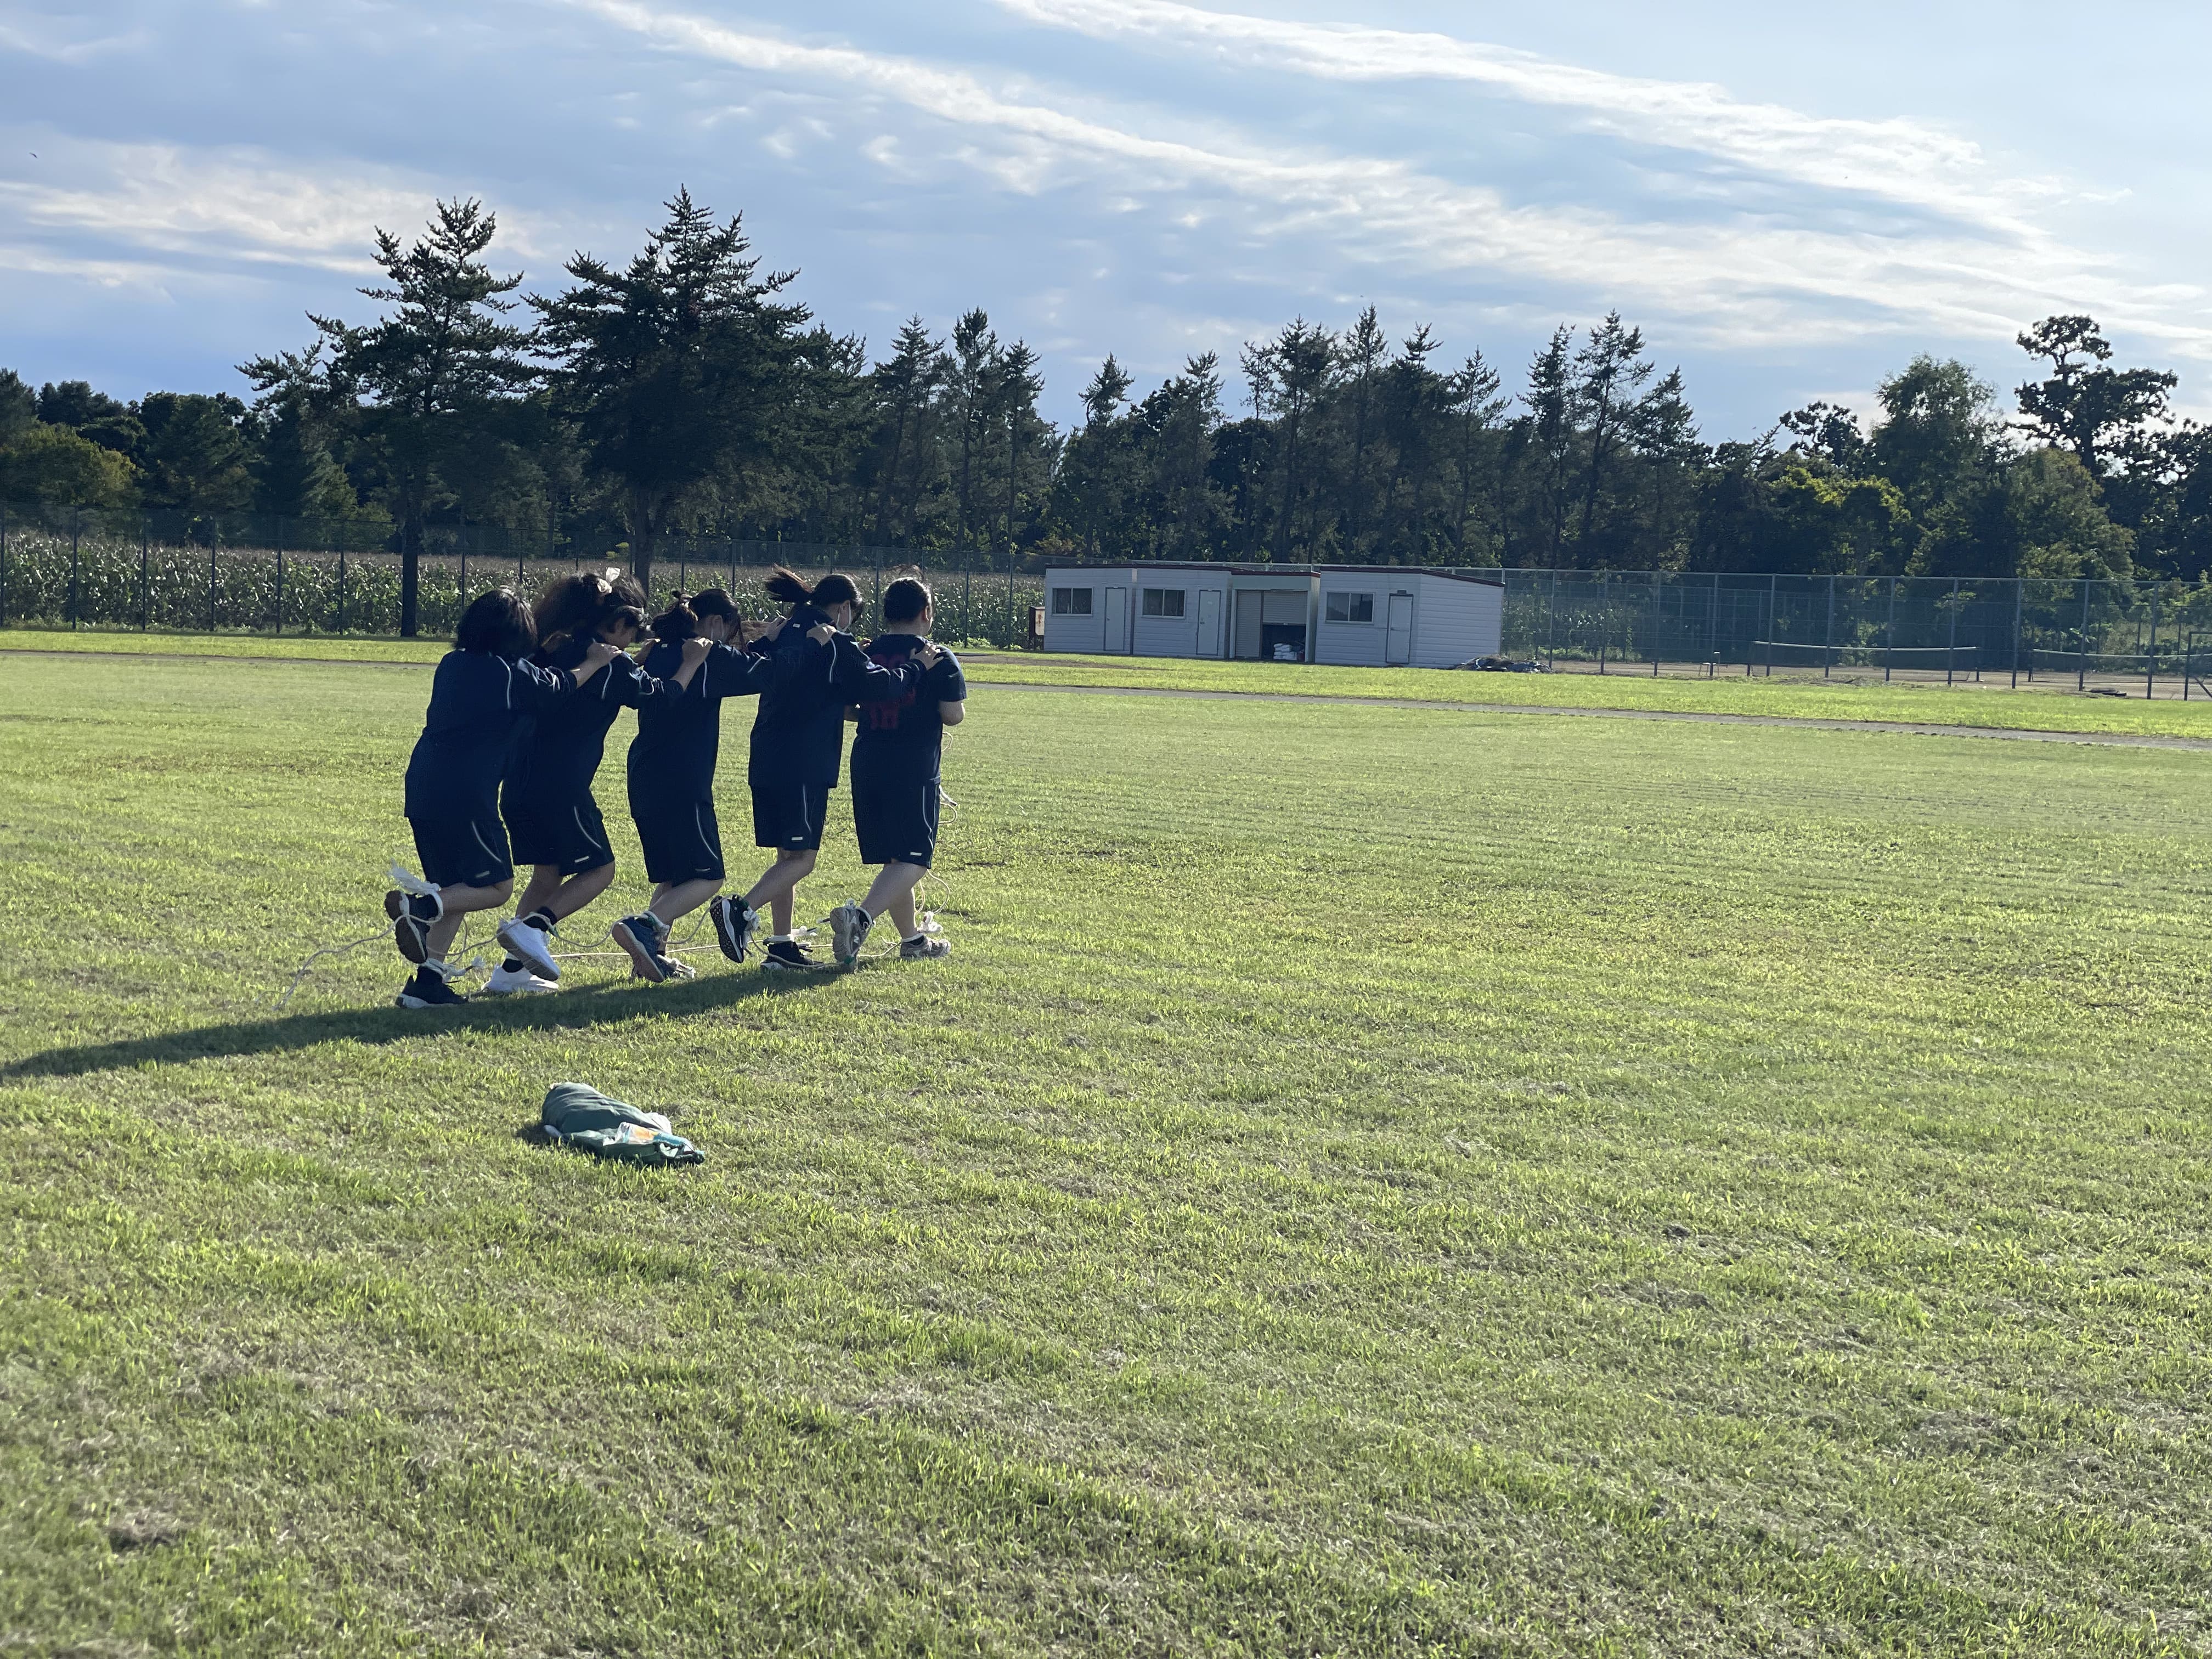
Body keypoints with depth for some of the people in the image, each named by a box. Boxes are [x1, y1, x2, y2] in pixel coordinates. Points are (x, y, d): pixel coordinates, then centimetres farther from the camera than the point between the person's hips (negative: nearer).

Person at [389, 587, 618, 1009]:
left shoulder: (452, 663, 13)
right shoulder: (513, 673, -7)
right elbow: (563, 685, 12)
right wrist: (595, 661, 30)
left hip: (423, 788, 8)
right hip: (465, 796, -8)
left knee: (456, 892, 17)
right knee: (497, 887, 6)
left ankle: (428, 981, 9)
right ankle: (421, 907, -15)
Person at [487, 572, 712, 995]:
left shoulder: (551, 650, 10)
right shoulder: (610, 666, -9)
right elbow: (662, 695, 1)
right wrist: (692, 662, 17)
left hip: (521, 782, 7)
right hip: (562, 786, -7)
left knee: (547, 874, 19)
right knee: (599, 869, 9)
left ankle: (512, 971, 15)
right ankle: (534, 928, -11)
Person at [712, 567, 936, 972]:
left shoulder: (785, 636, 15)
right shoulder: (836, 644, -8)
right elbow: (876, 686, -11)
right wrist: (917, 667, 3)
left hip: (768, 763, 9)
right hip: (804, 767, -8)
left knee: (788, 855, 13)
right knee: (802, 858, -6)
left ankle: (782, 946, 13)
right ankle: (742, 912, -23)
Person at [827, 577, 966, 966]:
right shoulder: (938, 659, -5)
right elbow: (953, 715, -8)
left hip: (867, 768, 6)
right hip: (914, 771, -6)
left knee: (891, 857, 17)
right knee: (913, 859, -6)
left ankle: (912, 938, 27)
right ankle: (861, 917, -28)